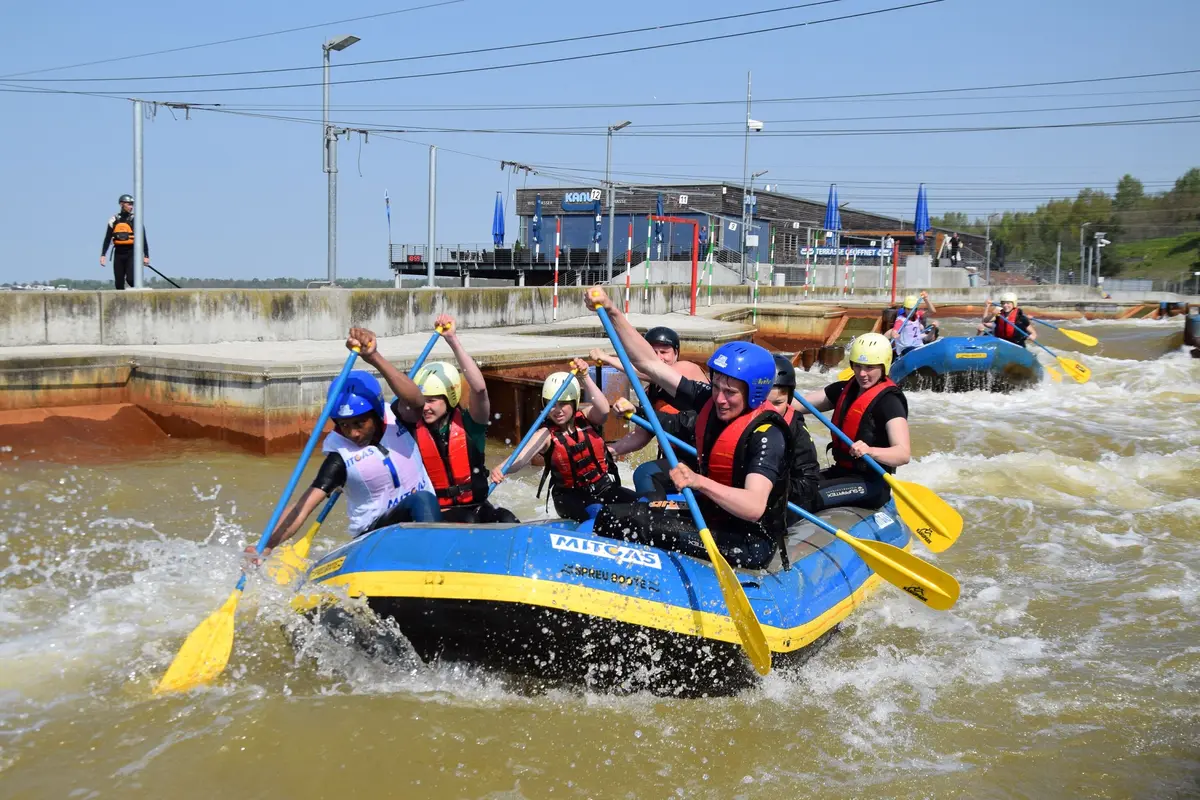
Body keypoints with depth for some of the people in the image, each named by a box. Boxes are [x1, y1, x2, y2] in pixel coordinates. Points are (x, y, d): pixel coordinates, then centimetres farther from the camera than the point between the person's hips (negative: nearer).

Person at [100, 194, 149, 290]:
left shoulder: (135, 219, 0)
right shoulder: (114, 220, 8)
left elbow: (143, 239, 1)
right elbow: (107, 239, 9)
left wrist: (146, 256, -3)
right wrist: (103, 255, 3)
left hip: (131, 253, -3)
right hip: (118, 253, 3)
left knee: (130, 279, -17)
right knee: (119, 282, 3)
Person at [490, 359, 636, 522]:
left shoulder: (586, 417, -5)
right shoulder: (546, 434, -11)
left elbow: (603, 410, -29)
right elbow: (521, 457, -28)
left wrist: (586, 377, -38)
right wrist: (502, 469, -50)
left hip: (605, 489, 3)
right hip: (571, 496, -3)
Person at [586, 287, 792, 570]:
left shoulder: (766, 435, -22)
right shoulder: (710, 401, -1)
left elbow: (754, 508, -36)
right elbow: (648, 362, 1)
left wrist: (699, 482, -48)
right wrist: (612, 312, -8)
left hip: (748, 544, -8)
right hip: (709, 518, 8)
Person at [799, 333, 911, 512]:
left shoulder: (888, 400, -16)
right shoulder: (844, 390, 8)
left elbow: (904, 454, -28)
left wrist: (870, 451, -47)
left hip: (871, 484, -8)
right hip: (841, 472, 8)